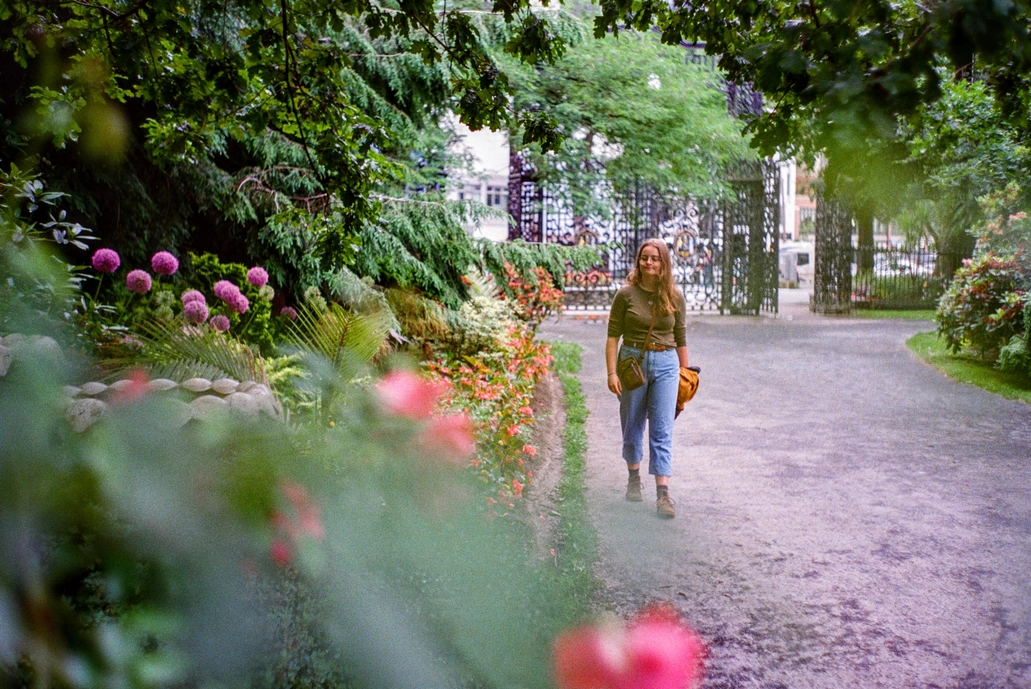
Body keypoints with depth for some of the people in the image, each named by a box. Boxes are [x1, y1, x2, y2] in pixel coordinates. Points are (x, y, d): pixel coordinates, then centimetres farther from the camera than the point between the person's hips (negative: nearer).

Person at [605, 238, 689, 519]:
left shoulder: (674, 297, 2)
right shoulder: (627, 294, -4)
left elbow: (681, 339, 10)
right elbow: (613, 335, -3)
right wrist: (611, 373, -9)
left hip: (665, 364, 0)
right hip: (633, 361, 0)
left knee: (662, 430, -4)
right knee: (632, 425, 12)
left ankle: (663, 493, -7)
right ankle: (634, 478, 34)